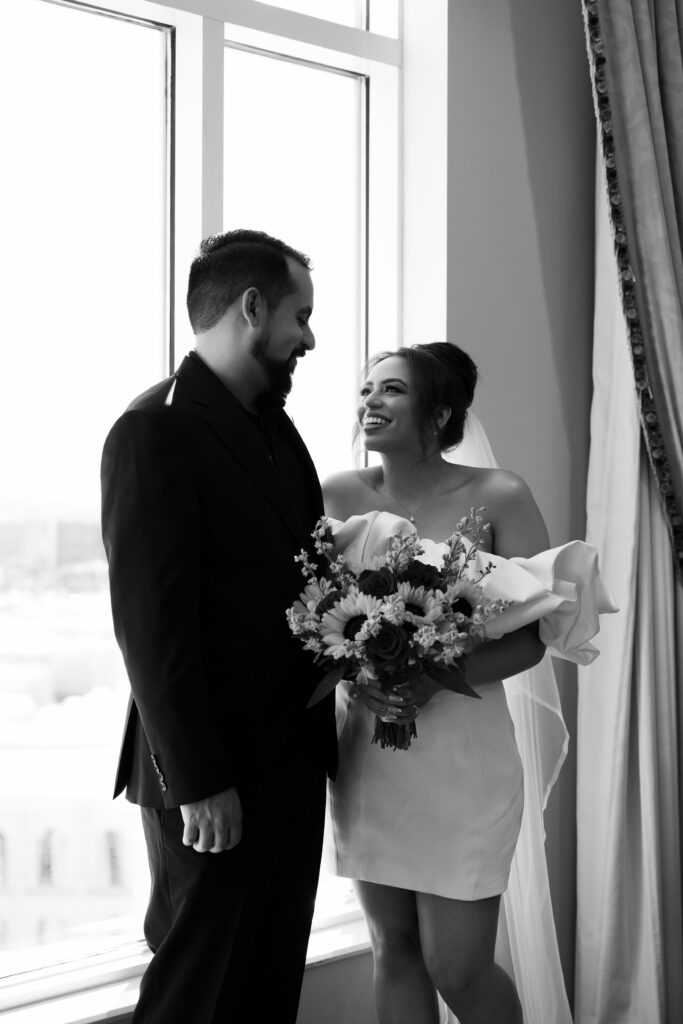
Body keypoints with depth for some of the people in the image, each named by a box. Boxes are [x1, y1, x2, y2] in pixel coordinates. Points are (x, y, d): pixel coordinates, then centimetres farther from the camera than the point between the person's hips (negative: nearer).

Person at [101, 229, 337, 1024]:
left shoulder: (275, 427, 13)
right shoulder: (155, 431, -14)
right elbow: (150, 623, -18)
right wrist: (197, 782, -18)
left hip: (291, 761, 8)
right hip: (215, 779, -8)